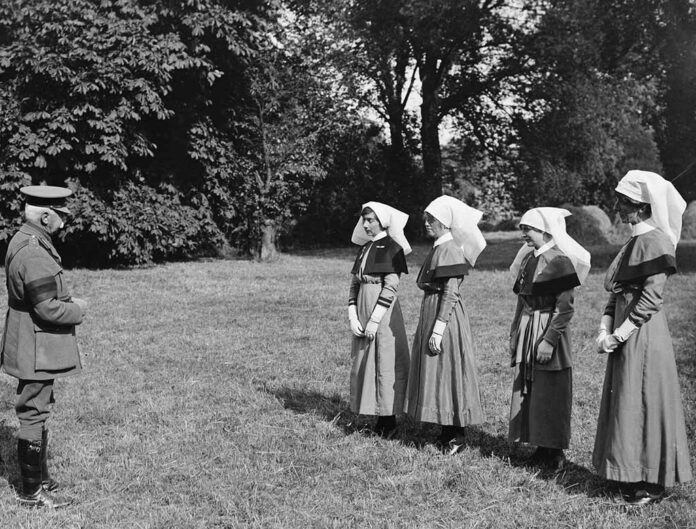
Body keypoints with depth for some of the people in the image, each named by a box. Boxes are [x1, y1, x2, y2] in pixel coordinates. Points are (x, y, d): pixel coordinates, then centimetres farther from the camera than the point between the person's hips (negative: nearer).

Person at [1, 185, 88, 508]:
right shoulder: (34, 254, -25)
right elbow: (48, 309, -27)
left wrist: (68, 302, 8)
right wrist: (78, 309, -10)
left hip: (33, 346, 11)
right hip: (36, 351, -11)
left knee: (38, 411, 20)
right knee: (34, 415, 0)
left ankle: (39, 476, 35)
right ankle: (31, 491, 12)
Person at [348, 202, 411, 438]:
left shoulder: (392, 248, -8)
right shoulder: (365, 248, 13)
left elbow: (391, 287, -14)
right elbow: (354, 284, 11)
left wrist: (374, 321, -17)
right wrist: (353, 317, 0)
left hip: (384, 312, -7)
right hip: (363, 309, 7)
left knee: (385, 363, -3)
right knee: (364, 363, 9)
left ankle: (389, 420, 7)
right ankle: (379, 418, 18)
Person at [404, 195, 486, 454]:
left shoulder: (450, 250, -17)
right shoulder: (439, 248, 13)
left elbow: (450, 294, -20)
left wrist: (438, 329, -22)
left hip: (445, 315, -10)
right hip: (430, 311, 10)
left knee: (446, 373, -3)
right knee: (435, 373, 13)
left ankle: (456, 436, 6)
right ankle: (448, 432, 22)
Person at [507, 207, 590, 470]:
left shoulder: (558, 261, -14)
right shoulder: (527, 258, 10)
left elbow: (565, 307, -17)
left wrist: (549, 340, -20)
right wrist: (515, 332, 14)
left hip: (549, 330, -8)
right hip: (526, 330, 8)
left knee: (550, 395, 0)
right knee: (527, 392, 11)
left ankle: (555, 452, 12)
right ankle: (541, 447, 22)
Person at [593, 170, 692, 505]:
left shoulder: (655, 241, -14)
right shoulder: (634, 241, 13)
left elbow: (650, 299, -19)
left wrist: (618, 335, -17)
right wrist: (605, 329, 1)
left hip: (644, 335, -9)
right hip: (624, 333, 9)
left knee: (643, 404, -1)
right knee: (624, 403, 13)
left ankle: (651, 484, 11)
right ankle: (631, 477, 23)